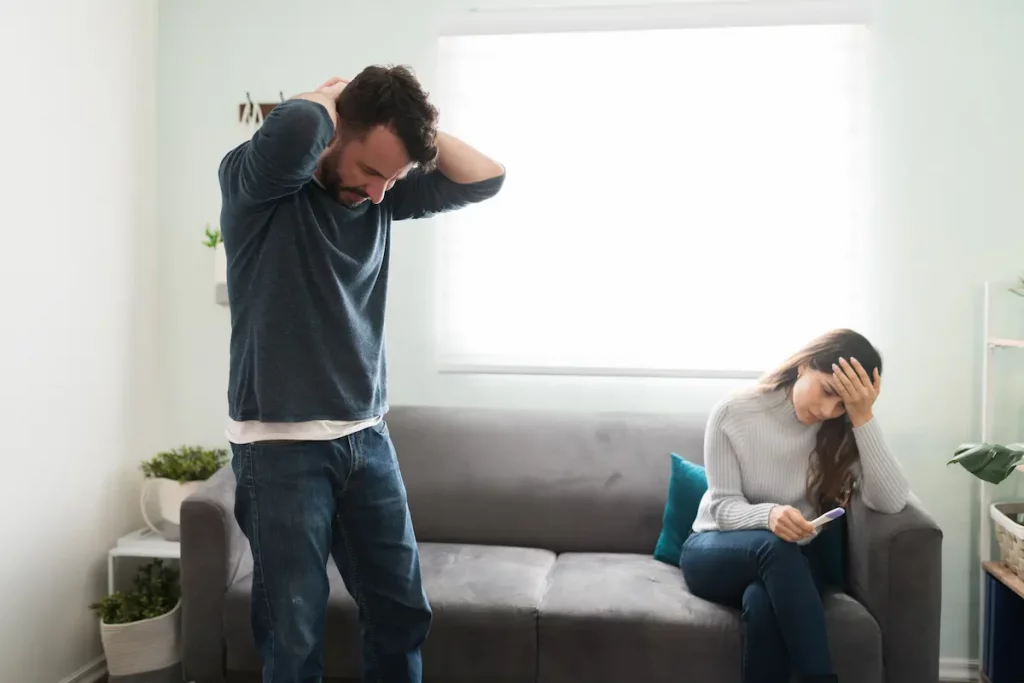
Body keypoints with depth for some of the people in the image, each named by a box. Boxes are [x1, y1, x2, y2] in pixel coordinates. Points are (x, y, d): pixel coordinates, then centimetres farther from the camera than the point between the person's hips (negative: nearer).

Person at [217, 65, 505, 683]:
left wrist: (412, 119, -2)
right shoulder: (256, 182, -11)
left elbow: (485, 178, 4)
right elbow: (295, 128, -33)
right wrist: (329, 96, -11)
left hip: (367, 436, 6)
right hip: (280, 445, -5)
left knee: (403, 613, 13)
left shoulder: (383, 195, 6)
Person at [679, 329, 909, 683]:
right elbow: (724, 507, -13)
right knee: (773, 546, -37)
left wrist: (863, 418, -27)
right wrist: (768, 515, -35)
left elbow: (891, 501, -21)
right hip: (716, 552, -1)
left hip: (789, 562, 2)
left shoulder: (844, 432, -7)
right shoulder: (733, 413, -14)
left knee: (763, 601, -36)